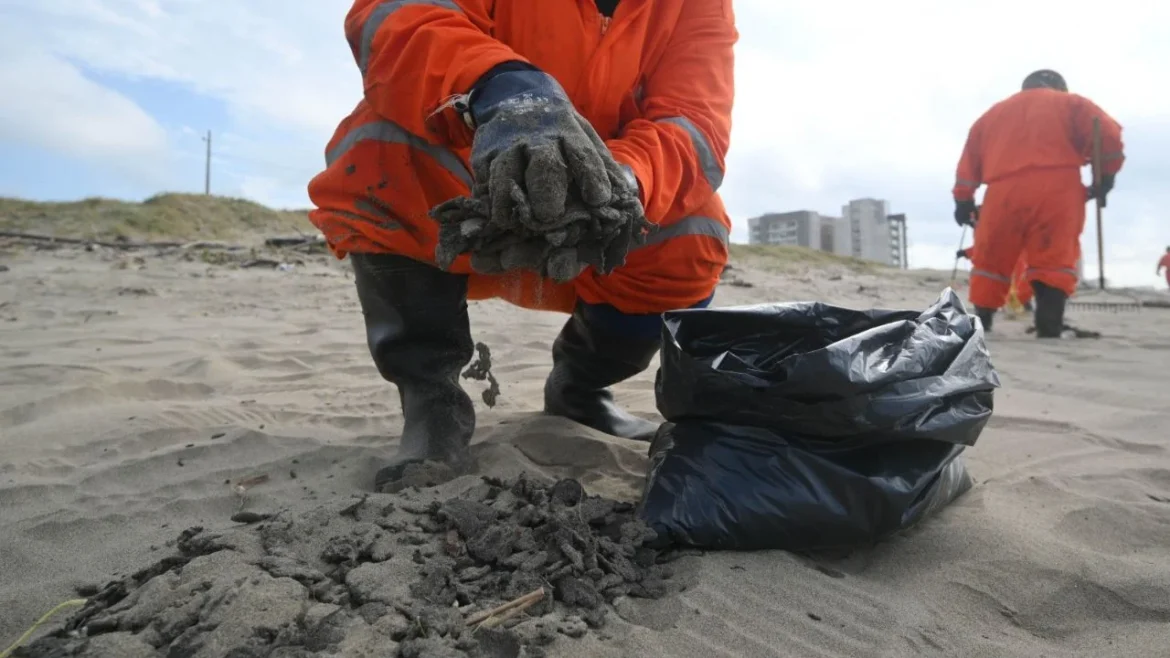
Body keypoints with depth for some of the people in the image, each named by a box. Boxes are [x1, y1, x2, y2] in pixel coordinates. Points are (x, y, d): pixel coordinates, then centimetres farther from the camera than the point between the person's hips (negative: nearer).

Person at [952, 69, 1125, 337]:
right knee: (1054, 262, -5)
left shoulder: (993, 112, 29)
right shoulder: (1070, 103, 19)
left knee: (991, 262, 7)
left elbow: (970, 158, 21)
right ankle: (1049, 332, -15)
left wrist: (963, 200, 19)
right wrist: (1106, 176, 11)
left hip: (1004, 192, 2)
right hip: (1056, 190, -2)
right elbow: (1108, 133, 4)